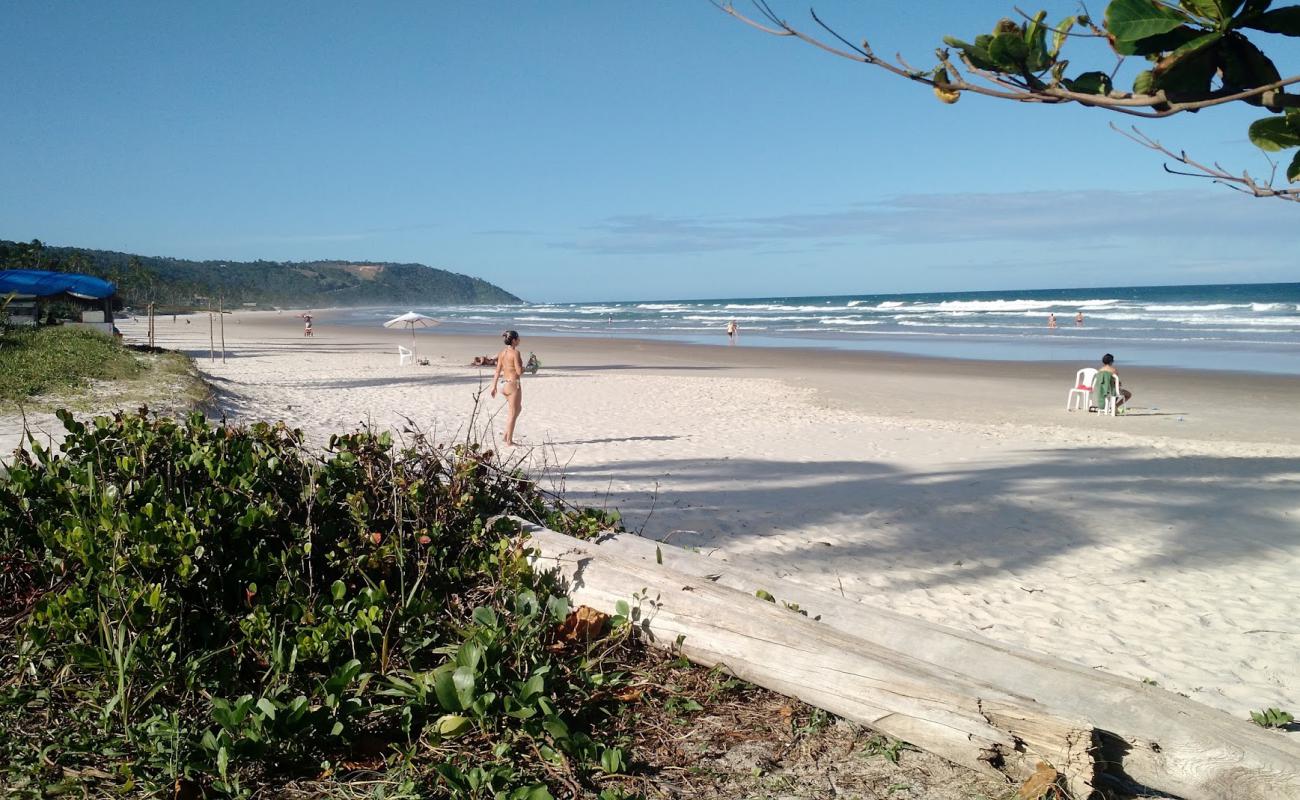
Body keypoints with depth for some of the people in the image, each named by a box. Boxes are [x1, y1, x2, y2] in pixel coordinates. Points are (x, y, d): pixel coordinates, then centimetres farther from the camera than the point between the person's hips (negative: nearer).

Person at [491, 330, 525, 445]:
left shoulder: (502, 352, 7)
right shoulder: (515, 352, -15)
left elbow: (497, 371, 10)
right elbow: (519, 371, -18)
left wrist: (494, 386, 14)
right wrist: (524, 368, 4)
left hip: (503, 383, 8)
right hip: (513, 384, -8)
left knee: (518, 408, 24)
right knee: (513, 414, 3)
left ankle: (507, 435, 22)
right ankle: (509, 441, 8)